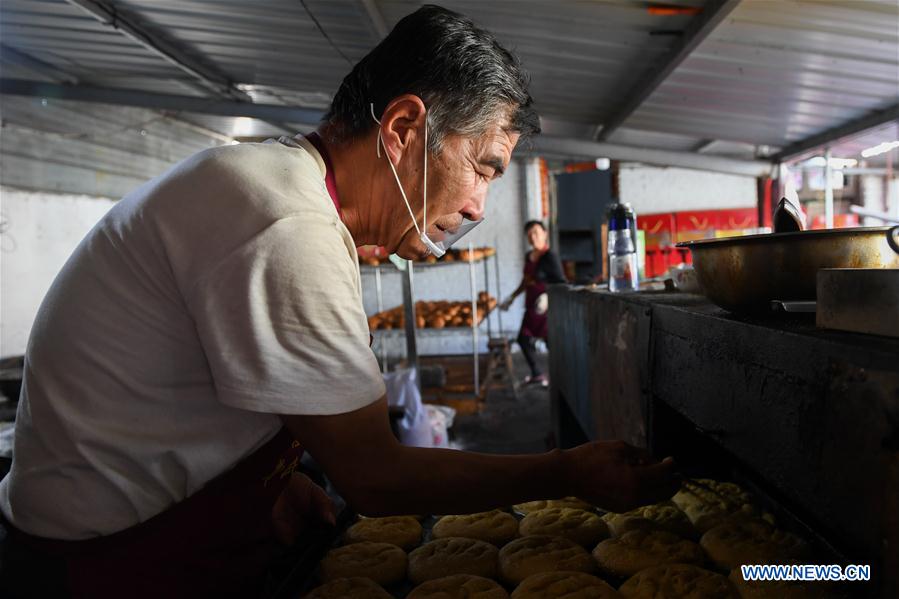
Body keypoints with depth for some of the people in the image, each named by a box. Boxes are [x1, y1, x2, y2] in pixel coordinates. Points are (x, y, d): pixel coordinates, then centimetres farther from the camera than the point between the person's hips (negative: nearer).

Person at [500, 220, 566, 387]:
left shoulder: (550, 257, -16)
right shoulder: (529, 256, 8)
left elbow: (561, 284, -20)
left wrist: (547, 296, -36)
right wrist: (511, 298, 24)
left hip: (547, 308, -9)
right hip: (531, 307, 9)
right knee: (524, 339, 17)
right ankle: (536, 374, 34)